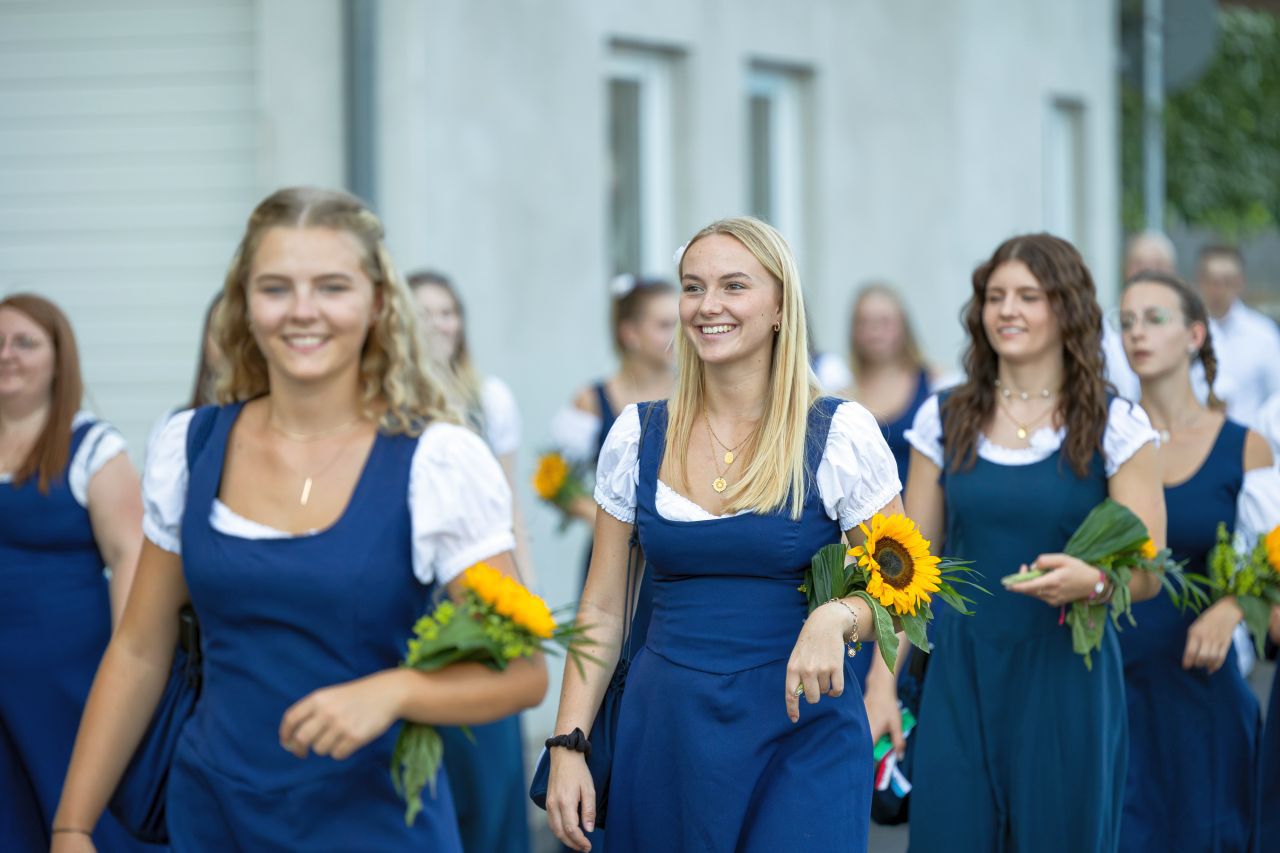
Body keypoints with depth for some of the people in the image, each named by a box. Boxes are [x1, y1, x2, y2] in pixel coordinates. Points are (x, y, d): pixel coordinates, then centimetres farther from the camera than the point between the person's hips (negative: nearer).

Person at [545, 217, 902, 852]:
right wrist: (567, 745, -1)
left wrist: (837, 618, -22)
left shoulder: (840, 435, -4)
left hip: (799, 734, -3)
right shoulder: (636, 436, 4)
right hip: (663, 735, 3)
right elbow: (602, 611, 8)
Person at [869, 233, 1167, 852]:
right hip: (960, 678, 2)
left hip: (1065, 678, -2)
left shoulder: (1116, 428, -1)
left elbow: (1147, 571, -2)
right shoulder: (944, 421, 6)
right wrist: (882, 681, 1)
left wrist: (1091, 580, -24)